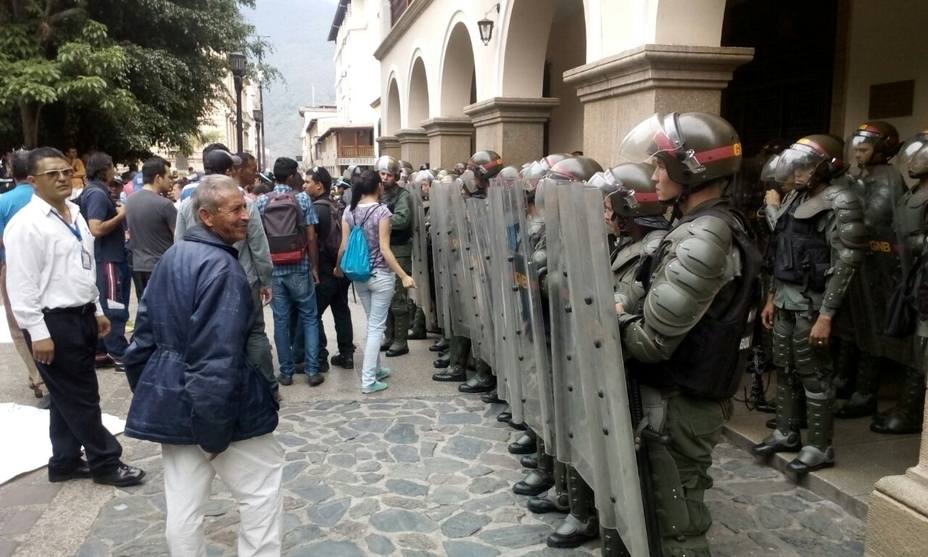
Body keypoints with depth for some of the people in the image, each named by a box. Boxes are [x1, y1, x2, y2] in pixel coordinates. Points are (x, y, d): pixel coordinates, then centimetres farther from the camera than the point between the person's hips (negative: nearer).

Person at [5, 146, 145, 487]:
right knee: (82, 399, 2)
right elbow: (21, 285, -17)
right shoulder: (26, 225, -15)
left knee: (69, 398, 18)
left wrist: (97, 310, 20)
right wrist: (38, 333, -18)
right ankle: (106, 463, 15)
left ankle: (64, 462, 32)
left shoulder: (75, 216, 11)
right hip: (54, 322, -8)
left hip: (81, 317, 9)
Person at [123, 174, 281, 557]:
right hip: (216, 403, -9)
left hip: (171, 396, 9)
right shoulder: (222, 267, -20)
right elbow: (219, 357, -25)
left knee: (183, 504, 16)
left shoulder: (172, 256, 8)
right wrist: (215, 431, -20)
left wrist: (147, 392, 20)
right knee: (262, 491, 7)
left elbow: (146, 329, 13)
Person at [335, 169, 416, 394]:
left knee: (373, 324, 20)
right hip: (380, 275, -6)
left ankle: (375, 369, 29)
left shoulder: (349, 211, 2)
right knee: (376, 327, 1)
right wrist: (404, 276, -17)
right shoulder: (381, 210, -14)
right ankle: (368, 379, 2)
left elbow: (344, 245, 3)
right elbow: (384, 249, -18)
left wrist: (338, 267, 21)